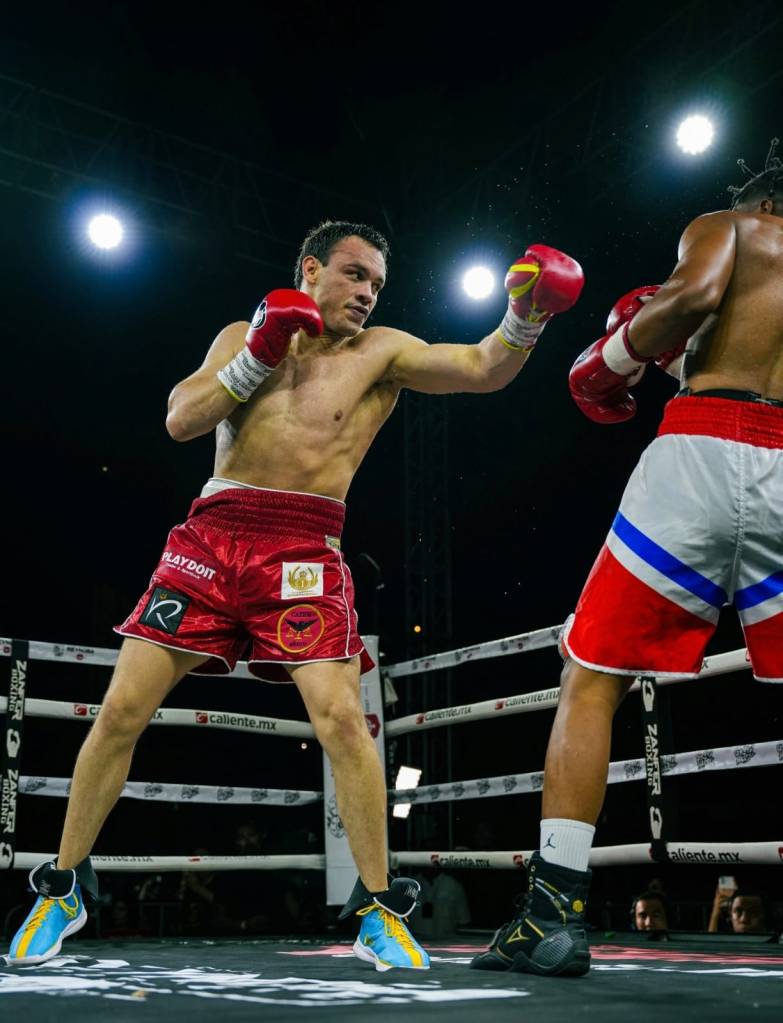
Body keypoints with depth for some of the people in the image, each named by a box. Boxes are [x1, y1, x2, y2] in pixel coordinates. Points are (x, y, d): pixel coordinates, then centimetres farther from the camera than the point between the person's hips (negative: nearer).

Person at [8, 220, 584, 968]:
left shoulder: (381, 352, 8)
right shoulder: (241, 336, 15)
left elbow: (483, 369, -5)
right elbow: (179, 420, 2)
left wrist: (526, 315, -23)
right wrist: (260, 353, -7)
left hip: (304, 549, -2)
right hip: (211, 534, 2)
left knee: (340, 716, -17)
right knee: (122, 710, 0)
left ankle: (378, 912, -1)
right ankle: (62, 889, 19)